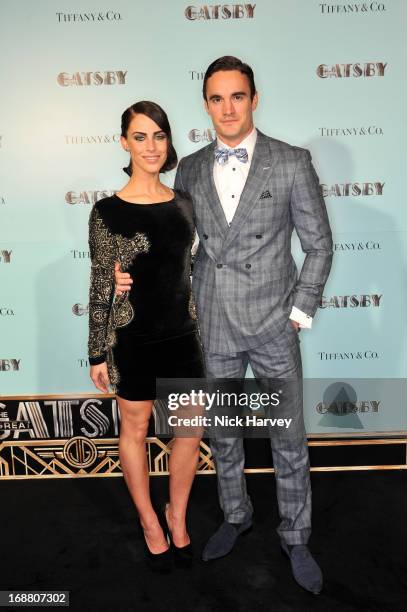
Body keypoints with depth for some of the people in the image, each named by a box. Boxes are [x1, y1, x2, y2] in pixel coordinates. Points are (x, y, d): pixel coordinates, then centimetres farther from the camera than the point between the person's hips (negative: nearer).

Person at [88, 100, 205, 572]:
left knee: (191, 432, 12)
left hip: (183, 336, 4)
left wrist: (200, 327, 13)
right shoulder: (108, 211, -10)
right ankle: (149, 521, 37)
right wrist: (97, 354, -5)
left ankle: (177, 515, 37)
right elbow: (100, 287, -7)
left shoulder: (183, 203, 3)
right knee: (135, 430, 13)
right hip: (134, 339, -4)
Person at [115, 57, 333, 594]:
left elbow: (319, 244, -2)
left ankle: (295, 538, 33)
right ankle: (236, 516, 42)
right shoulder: (190, 169, 4)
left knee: (289, 439, 10)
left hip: (272, 324, -2)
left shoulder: (292, 163, -6)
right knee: (222, 432, 17)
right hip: (213, 325, 3)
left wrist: (300, 313, -7)